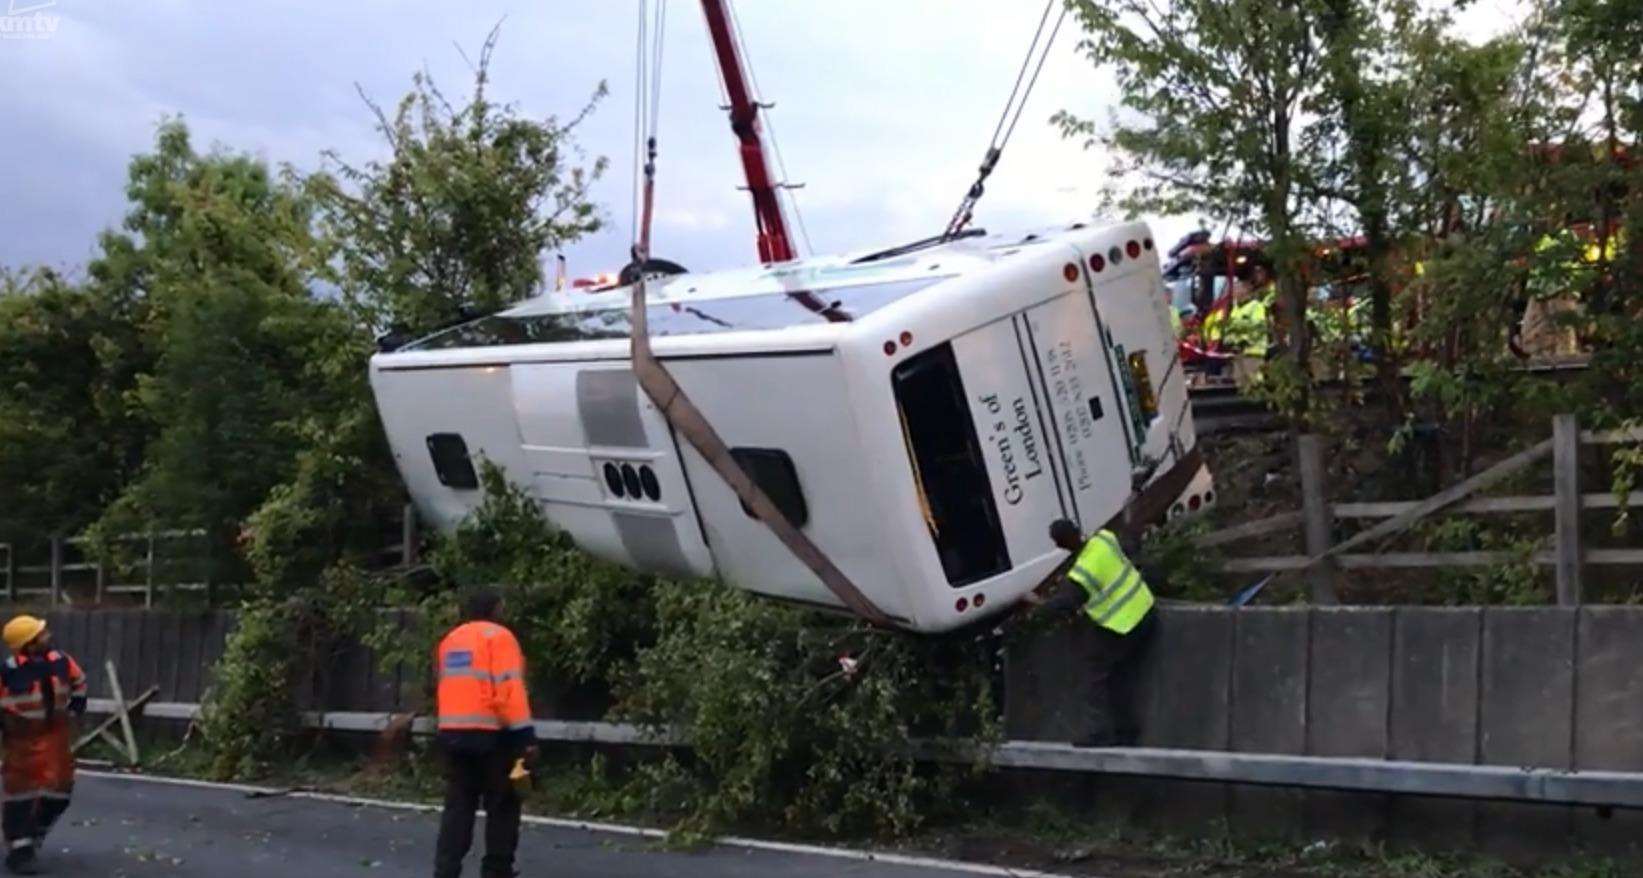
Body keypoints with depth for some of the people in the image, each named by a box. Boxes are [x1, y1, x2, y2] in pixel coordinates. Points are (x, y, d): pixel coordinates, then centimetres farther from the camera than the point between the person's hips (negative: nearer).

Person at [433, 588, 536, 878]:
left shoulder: (450, 640, 17)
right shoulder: (498, 636, -7)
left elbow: (447, 687, 19)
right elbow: (508, 689, -16)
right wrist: (525, 735, -17)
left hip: (453, 733, 7)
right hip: (491, 733, -7)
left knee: (458, 806, 9)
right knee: (502, 806, 2)